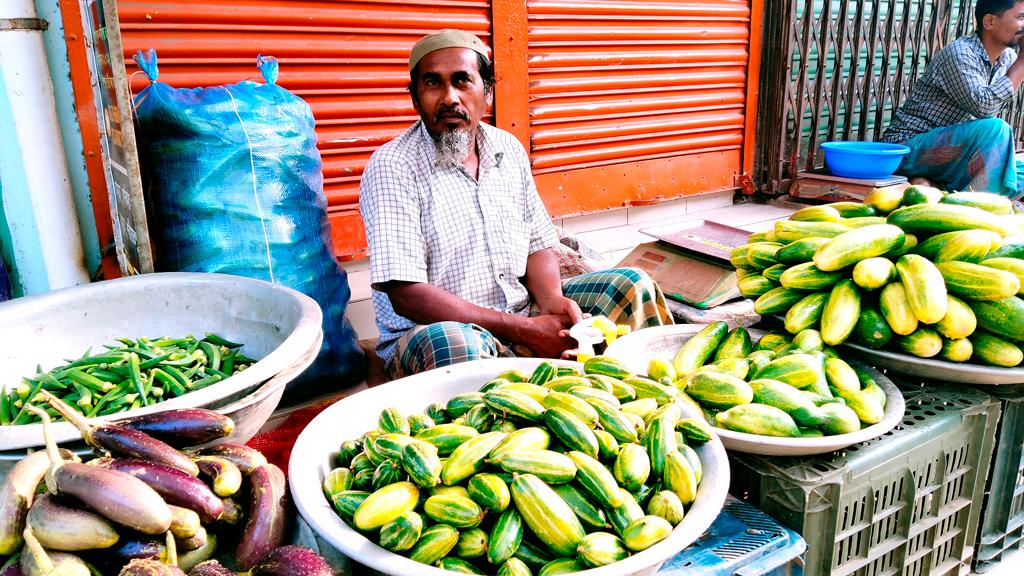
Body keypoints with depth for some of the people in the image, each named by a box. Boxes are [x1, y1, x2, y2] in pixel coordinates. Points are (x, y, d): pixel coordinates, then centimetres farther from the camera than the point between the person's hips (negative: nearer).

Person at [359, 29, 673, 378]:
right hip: (431, 334, -5)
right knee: (452, 345, -40)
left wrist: (552, 300, -11)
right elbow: (407, 295, -20)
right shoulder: (392, 167, -13)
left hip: (523, 313, 6)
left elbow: (538, 243, 13)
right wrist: (523, 329, -23)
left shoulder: (509, 149, 7)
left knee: (632, 287, -4)